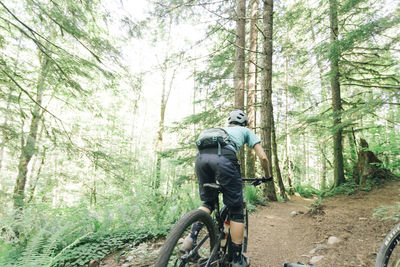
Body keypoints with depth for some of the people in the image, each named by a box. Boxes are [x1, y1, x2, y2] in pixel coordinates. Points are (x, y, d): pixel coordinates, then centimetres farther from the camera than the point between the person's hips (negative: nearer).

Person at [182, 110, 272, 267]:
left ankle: (191, 237, 6)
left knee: (208, 202, 25)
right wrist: (267, 176, 39)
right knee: (236, 211, 11)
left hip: (201, 157, 5)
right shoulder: (246, 131, 31)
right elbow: (263, 157, 21)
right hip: (224, 158, -4)